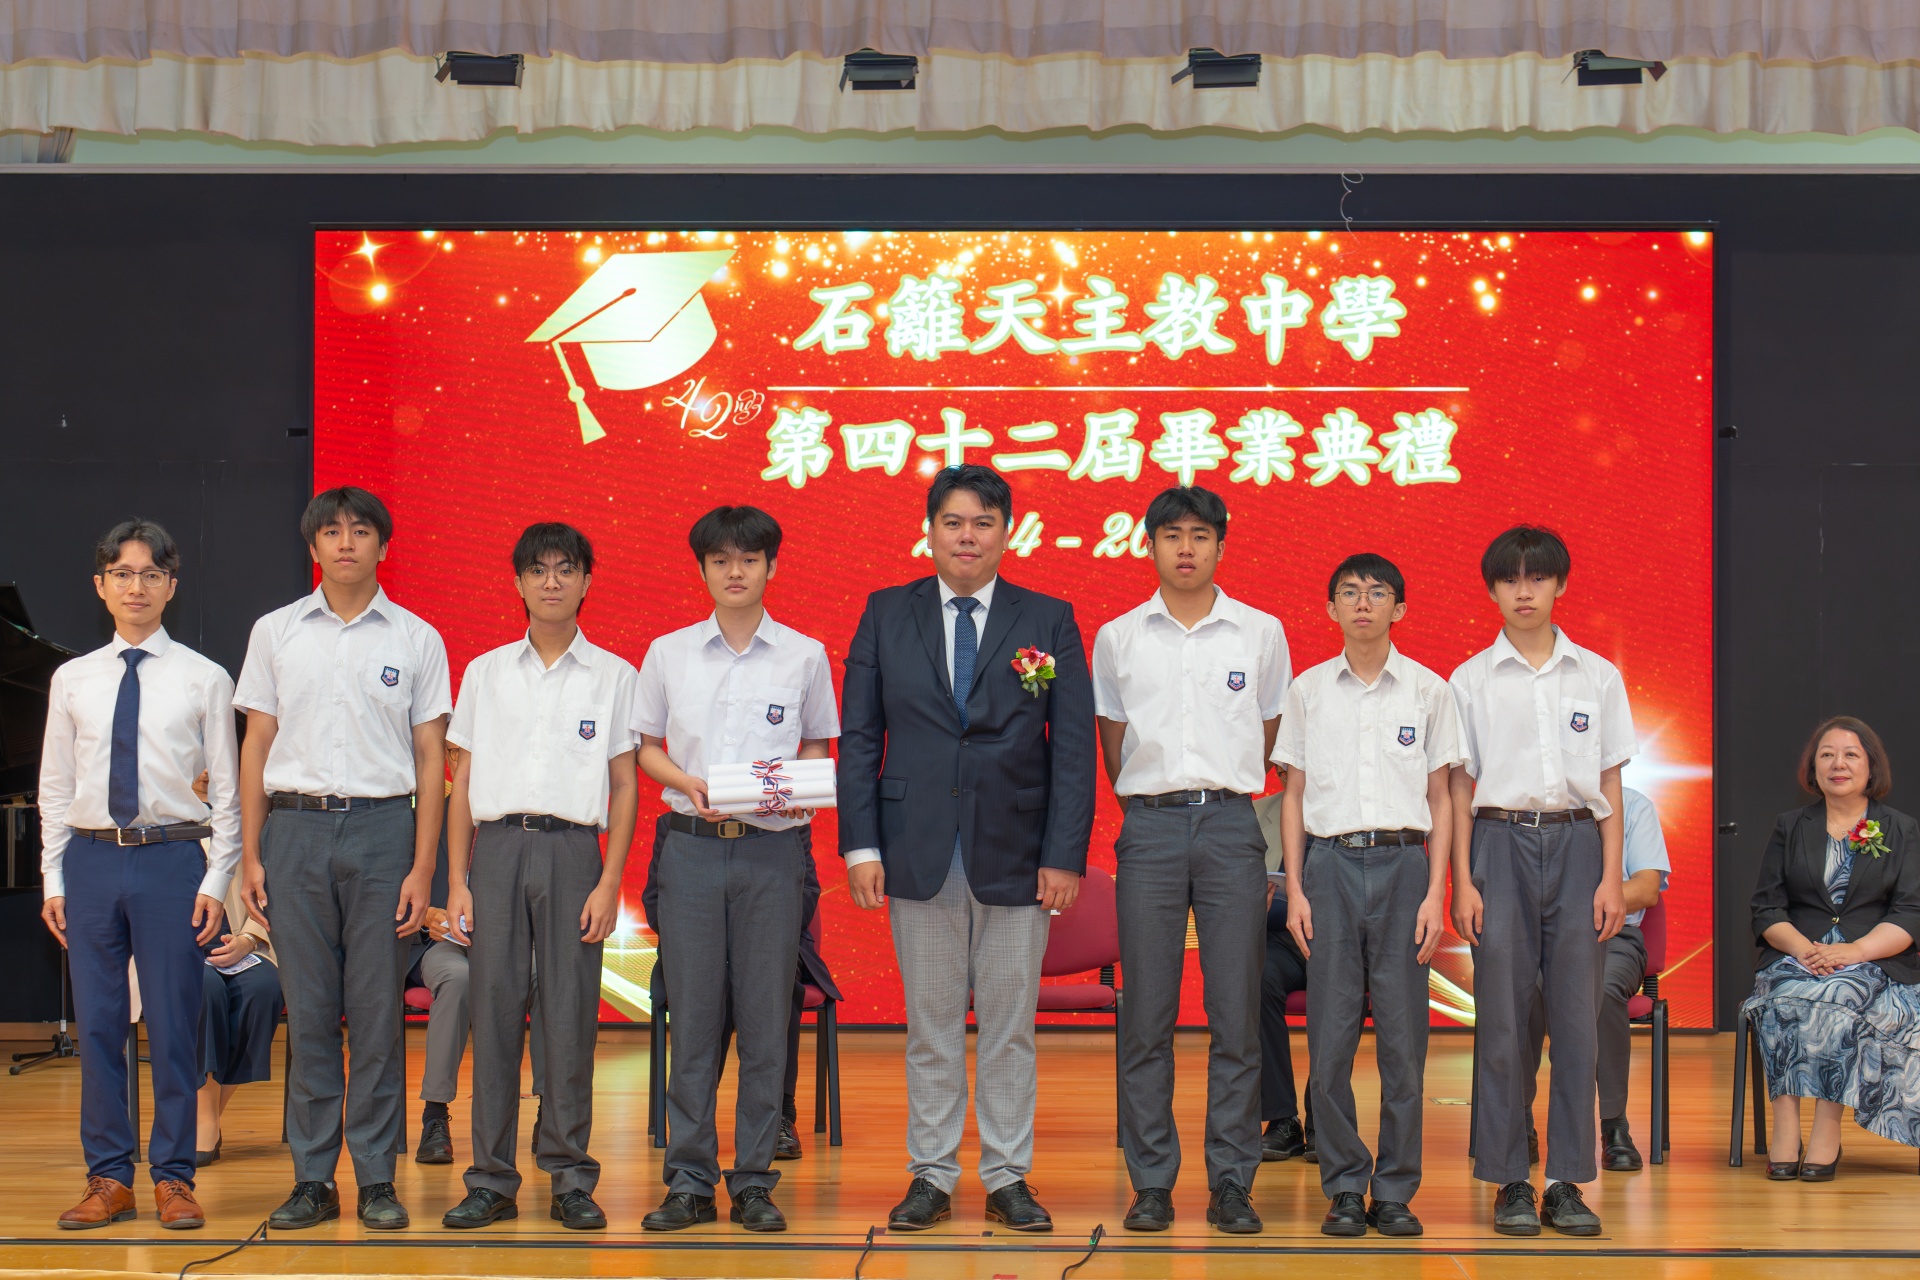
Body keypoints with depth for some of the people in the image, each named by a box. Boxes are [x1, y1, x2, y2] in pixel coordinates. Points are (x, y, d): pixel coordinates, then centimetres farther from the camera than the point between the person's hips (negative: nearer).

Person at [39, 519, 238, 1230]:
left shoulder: (203, 681, 2)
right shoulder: (72, 682, 9)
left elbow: (226, 791, 2)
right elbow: (55, 789, 11)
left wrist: (216, 882, -6)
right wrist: (54, 881, 4)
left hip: (173, 858, -2)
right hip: (91, 858, 2)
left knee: (174, 1024, 0)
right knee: (97, 1024, 6)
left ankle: (173, 1179, 10)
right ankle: (108, 1178, 15)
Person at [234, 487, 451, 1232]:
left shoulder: (415, 640, 6)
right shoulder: (276, 633, 10)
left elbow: (430, 761, 5)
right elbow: (257, 745, 11)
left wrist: (422, 868, -2)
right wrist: (250, 854, 4)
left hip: (381, 828, -1)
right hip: (295, 829, 1)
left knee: (379, 1012, 0)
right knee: (308, 1010, 3)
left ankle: (377, 1179, 6)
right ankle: (312, 1179, 9)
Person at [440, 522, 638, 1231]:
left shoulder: (613, 675, 8)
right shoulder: (485, 673, 12)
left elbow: (624, 787, 6)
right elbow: (462, 782, 12)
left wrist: (609, 882, -4)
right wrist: (457, 881, 5)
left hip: (573, 850, -1)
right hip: (497, 849, 1)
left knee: (571, 1017, -1)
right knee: (494, 1012, 0)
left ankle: (570, 1179, 5)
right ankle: (492, 1179, 6)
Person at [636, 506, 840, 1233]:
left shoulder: (804, 656, 6)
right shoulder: (668, 654, 8)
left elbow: (817, 751, 12)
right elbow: (646, 749, 12)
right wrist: (690, 785, -8)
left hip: (772, 848, 0)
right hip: (692, 846, 0)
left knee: (765, 1017, 0)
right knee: (693, 1015, 0)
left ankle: (754, 1182, 7)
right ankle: (690, 1180, 8)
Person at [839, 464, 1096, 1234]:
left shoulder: (1050, 622, 4)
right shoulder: (886, 615, 6)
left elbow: (1075, 747, 1)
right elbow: (859, 737, 5)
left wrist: (1065, 854, -6)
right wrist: (861, 845, -4)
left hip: (1016, 853, 0)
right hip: (919, 853, 1)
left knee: (1010, 1027, 5)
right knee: (929, 1027, 6)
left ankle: (1007, 1178, 13)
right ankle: (931, 1177, 14)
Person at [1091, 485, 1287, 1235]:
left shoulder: (1262, 633, 8)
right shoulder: (1117, 639, 9)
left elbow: (1268, 742, 15)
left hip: (1231, 824, 0)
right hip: (1149, 828, 0)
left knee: (1236, 1012, -2)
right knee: (1145, 1016, -1)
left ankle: (1231, 1182, 4)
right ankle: (1151, 1182, 5)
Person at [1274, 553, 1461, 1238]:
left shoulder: (1428, 690, 6)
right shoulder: (1308, 690, 9)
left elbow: (1441, 800, 7)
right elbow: (1294, 796, 11)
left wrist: (1435, 893, -1)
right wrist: (1295, 889, 2)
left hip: (1403, 862, 0)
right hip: (1331, 864, 1)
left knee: (1404, 1036, -1)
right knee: (1330, 1036, -1)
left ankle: (1396, 1189, 7)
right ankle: (1344, 1187, 8)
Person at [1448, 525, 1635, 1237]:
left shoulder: (1598, 678, 9)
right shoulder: (1472, 680, 6)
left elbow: (1610, 785, 10)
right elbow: (1459, 786, 5)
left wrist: (1612, 877, 1)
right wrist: (1463, 881, -2)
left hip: (1577, 842, 1)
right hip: (1501, 840, -1)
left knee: (1577, 1015, -1)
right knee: (1503, 1015, -2)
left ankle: (1567, 1180, 5)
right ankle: (1510, 1183, 4)